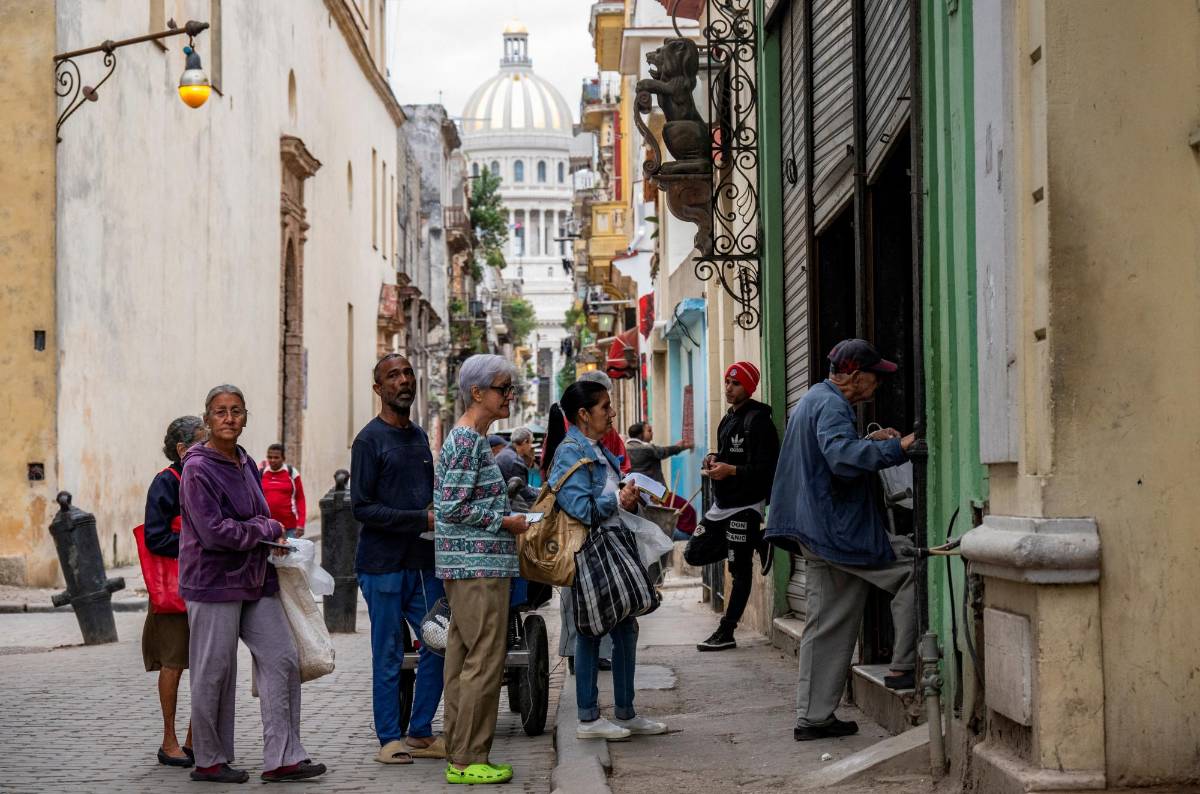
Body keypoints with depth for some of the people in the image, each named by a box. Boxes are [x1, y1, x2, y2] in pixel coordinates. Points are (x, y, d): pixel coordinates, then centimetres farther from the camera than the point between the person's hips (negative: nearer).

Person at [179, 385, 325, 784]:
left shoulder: (246, 464, 12)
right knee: (214, 673, 1)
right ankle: (209, 761, 15)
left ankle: (282, 757, 6)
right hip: (213, 582, -8)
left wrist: (273, 540, 8)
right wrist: (269, 530, -9)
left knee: (282, 660, 3)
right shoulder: (198, 470, -12)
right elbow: (214, 532, -20)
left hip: (253, 580, 8)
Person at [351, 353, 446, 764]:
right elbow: (363, 507, -13)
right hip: (384, 564, -7)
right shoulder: (370, 440, -6)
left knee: (439, 646, 4)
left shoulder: (420, 437, 16)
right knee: (388, 654, -1)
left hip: (423, 562, 7)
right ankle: (389, 738, 8)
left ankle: (420, 733, 15)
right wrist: (421, 520, -17)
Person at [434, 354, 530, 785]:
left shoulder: (469, 438, 16)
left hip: (464, 568, 10)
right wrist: (505, 522, -12)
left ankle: (459, 755, 17)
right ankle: (468, 760, -3)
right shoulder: (468, 441, -15)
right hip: (478, 568, -10)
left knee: (462, 660, 12)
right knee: (485, 662, -7)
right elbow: (453, 507, -20)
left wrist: (506, 519, 15)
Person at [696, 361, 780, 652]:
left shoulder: (758, 420, -13)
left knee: (740, 569, -4)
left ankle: (726, 631, -1)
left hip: (745, 504, -10)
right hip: (723, 503, 10)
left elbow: (766, 468, -20)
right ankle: (758, 544, 22)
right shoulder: (728, 419, 17)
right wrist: (715, 460, 6)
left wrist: (731, 470, -28)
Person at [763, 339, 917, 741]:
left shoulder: (812, 399, 21)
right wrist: (895, 448, -26)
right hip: (839, 532, -11)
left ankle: (813, 717, 12)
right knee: (912, 570, -5)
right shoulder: (831, 405, -13)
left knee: (827, 625, 11)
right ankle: (903, 667, -2)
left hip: (818, 535, 11)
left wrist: (869, 441, 20)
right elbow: (843, 458, -30)